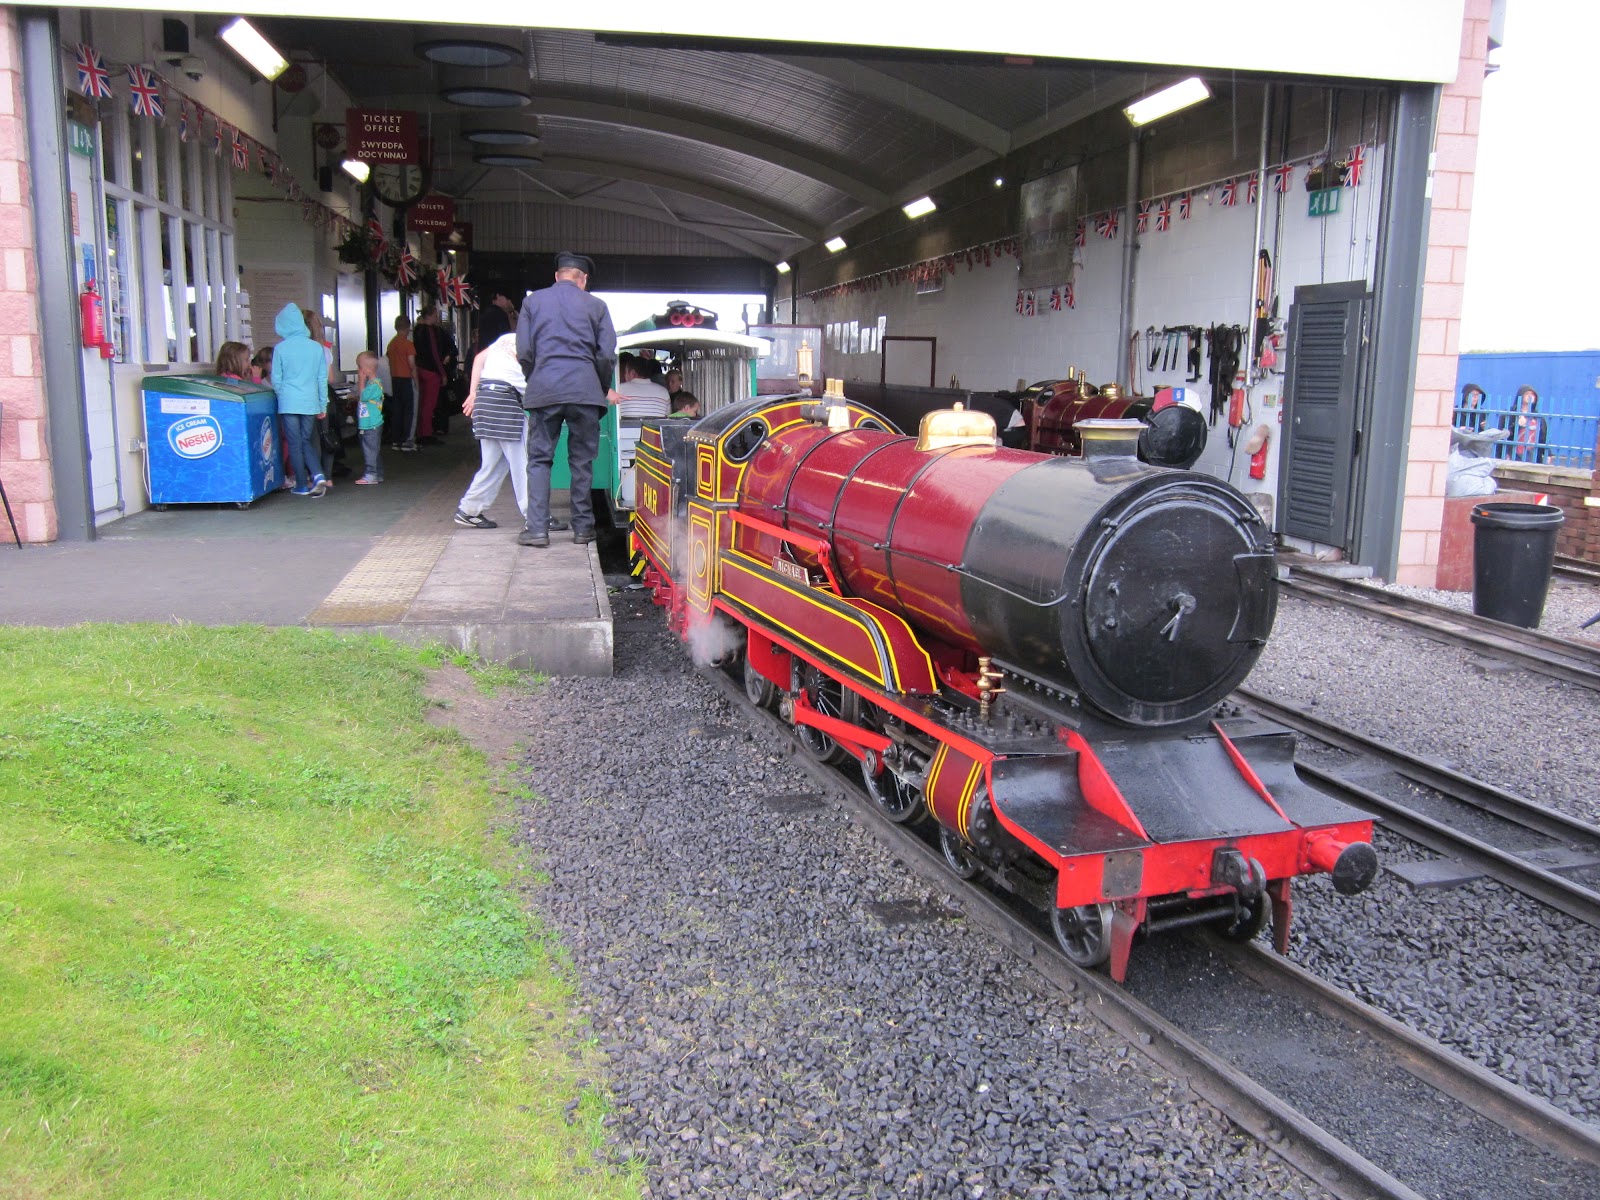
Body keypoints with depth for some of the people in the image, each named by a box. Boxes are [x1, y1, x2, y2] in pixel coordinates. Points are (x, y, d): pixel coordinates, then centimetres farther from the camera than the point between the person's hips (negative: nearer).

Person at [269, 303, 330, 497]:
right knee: (307, 441, 14)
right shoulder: (316, 347, 0)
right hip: (310, 403, 3)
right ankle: (318, 475, -6)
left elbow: (276, 379, 1)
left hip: (289, 403, -2)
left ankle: (303, 485, 8)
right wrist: (322, 405, 14)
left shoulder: (280, 348, -6)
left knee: (295, 444, 6)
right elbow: (322, 378, 6)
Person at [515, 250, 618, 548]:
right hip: (585, 389, 0)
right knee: (582, 460, 7)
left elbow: (524, 351, 5)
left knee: (539, 458, 5)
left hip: (544, 389, 0)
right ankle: (583, 527, 10)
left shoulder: (533, 302, 11)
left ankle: (537, 528, -3)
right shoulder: (596, 305, 9)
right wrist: (604, 388, 17)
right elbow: (607, 355, 4)